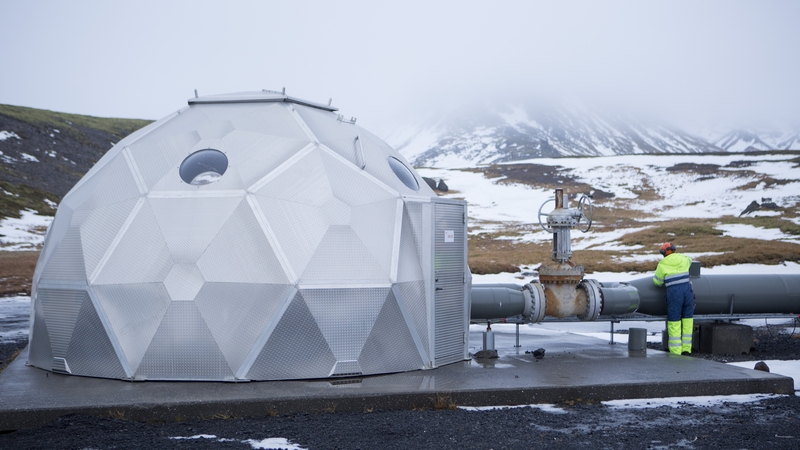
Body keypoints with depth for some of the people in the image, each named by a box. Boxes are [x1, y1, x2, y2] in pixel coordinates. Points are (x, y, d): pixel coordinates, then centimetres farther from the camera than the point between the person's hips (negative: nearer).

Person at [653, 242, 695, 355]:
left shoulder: (662, 264, 2)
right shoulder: (684, 259, 13)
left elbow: (657, 282, 11)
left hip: (673, 292, -3)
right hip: (688, 291, 3)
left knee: (674, 322, 3)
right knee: (687, 320, 12)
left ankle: (676, 352, 2)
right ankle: (686, 350, 14)